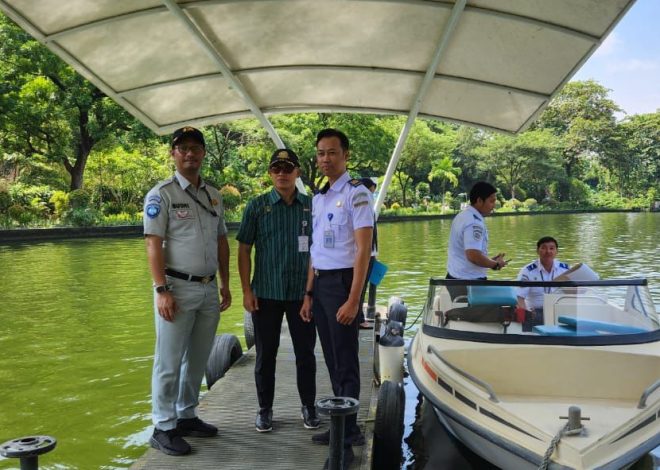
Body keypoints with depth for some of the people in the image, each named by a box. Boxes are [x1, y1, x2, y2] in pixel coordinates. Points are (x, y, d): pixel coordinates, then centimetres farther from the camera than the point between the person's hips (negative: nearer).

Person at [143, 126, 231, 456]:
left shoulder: (213, 195, 13)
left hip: (209, 289, 6)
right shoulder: (161, 194, -6)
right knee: (169, 362, 0)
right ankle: (163, 428, 9)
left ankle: (187, 417, 26)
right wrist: (162, 290, -19)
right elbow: (153, 245, -12)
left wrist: (225, 284, 14)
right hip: (177, 287, -6)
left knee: (197, 360, 13)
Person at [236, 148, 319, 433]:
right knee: (265, 355, 8)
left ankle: (308, 406, 25)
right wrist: (246, 290, -6)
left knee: (305, 352, 9)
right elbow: (244, 250, 1)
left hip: (302, 293, 1)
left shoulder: (311, 206, 3)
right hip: (266, 293, -1)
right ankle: (265, 409, 22)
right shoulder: (257, 206, 0)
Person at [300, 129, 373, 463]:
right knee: (332, 360, 14)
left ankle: (346, 440, 6)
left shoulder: (356, 193, -10)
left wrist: (353, 300, -19)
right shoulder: (318, 197, 14)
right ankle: (345, 427, 27)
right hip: (319, 283, 8)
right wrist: (309, 293, 15)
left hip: (341, 281, -8)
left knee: (346, 362, -2)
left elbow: (363, 250, -14)